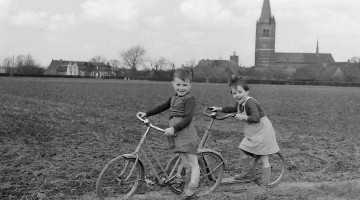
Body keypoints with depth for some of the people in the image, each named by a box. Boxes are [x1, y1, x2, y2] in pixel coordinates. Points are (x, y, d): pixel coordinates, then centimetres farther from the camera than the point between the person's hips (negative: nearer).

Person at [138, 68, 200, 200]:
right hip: (176, 135, 8)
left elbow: (188, 119, -16)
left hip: (186, 134, -8)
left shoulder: (189, 99, -7)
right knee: (186, 165, 9)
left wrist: (174, 129, -22)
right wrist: (146, 114, 31)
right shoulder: (173, 98, 19)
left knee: (193, 164, -7)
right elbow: (162, 107, 32)